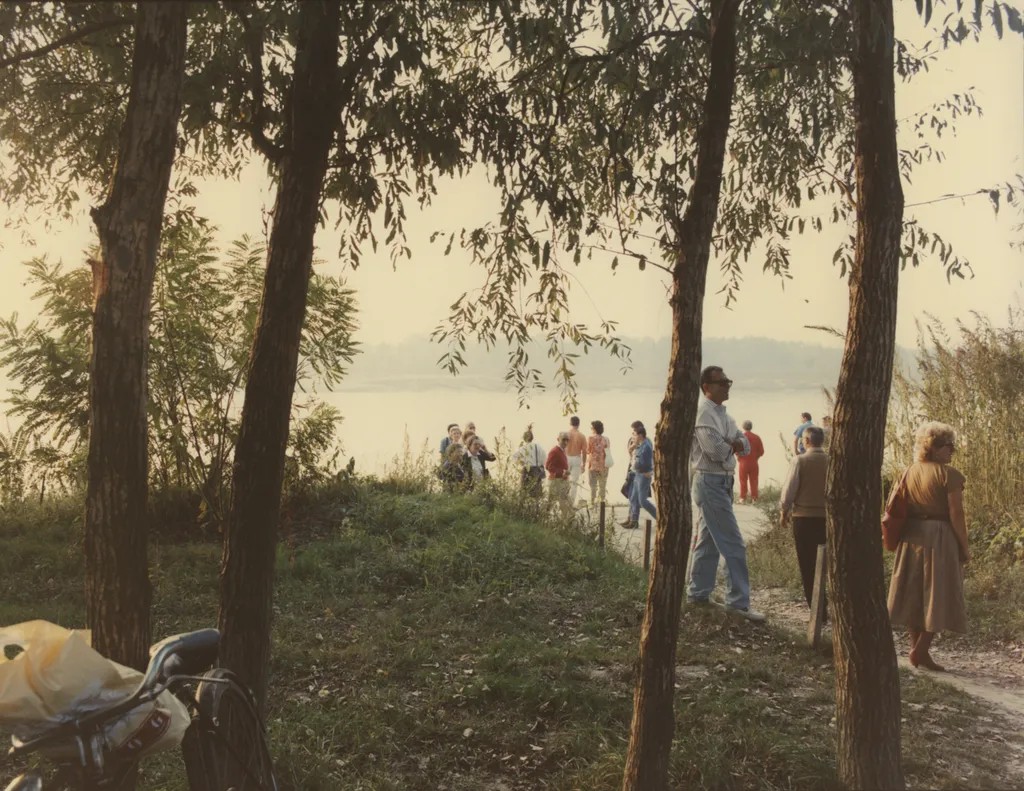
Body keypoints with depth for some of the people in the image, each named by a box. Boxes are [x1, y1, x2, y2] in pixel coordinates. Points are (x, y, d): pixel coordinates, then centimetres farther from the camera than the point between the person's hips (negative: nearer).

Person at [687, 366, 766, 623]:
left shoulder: (722, 413, 16)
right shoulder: (703, 412, -14)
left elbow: (745, 446, 11)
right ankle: (738, 602, -2)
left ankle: (698, 593, 23)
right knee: (733, 544, -7)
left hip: (721, 482, 10)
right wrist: (733, 445, -4)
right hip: (711, 483, -10)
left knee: (708, 541, 15)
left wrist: (733, 443, -11)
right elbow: (716, 450, -25)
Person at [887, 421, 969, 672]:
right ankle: (921, 650, 1)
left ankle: (916, 648, 19)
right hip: (940, 538, -6)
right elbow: (956, 515, -14)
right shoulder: (949, 474, -13)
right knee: (938, 596, 4)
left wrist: (900, 537, 15)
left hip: (912, 538, 6)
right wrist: (964, 547, -7)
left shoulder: (909, 473, 6)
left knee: (915, 594, 13)